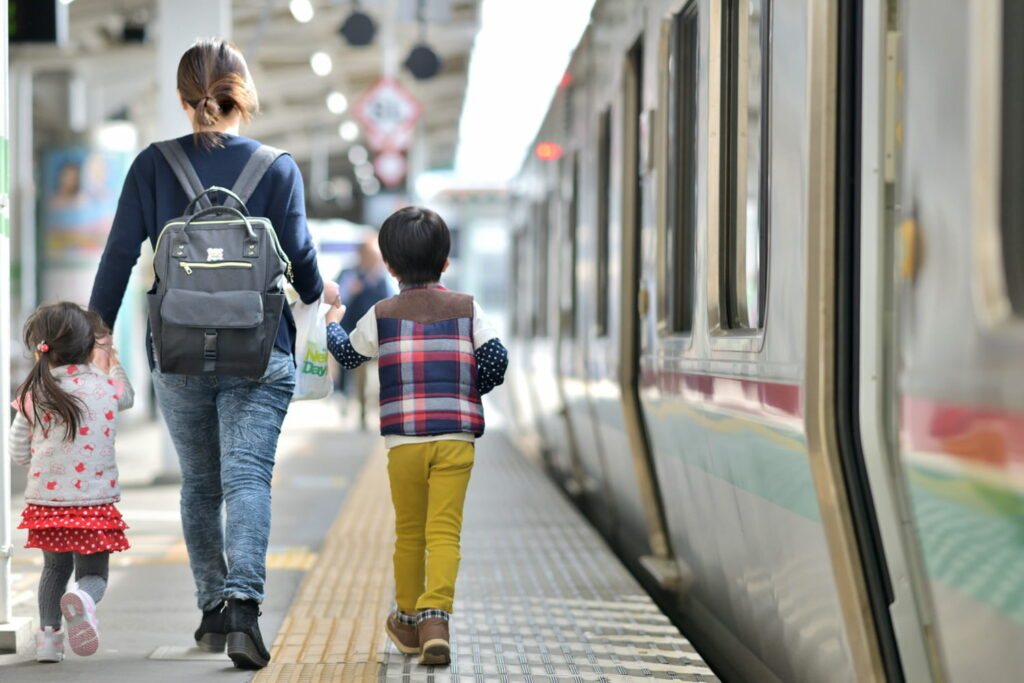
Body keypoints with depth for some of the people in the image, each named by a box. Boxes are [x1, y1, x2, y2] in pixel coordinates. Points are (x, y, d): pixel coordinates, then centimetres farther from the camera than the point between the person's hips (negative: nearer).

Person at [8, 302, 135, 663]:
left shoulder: (32, 394, -3)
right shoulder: (105, 386, -3)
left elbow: (19, 454, 4)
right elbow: (128, 397, 24)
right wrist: (112, 364, 39)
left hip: (44, 499, 2)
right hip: (94, 501, -2)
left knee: (55, 567, 23)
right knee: (93, 573, 7)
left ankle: (48, 633, 15)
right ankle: (82, 599, -26)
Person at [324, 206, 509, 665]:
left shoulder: (383, 314, 5)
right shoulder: (466, 308, 5)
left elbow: (347, 354, 19)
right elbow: (496, 357, -2)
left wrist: (332, 323, 40)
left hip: (404, 441, 0)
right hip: (456, 439, 0)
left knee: (409, 532, 13)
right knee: (444, 532, -4)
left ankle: (409, 622, 25)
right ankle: (436, 618, -21)